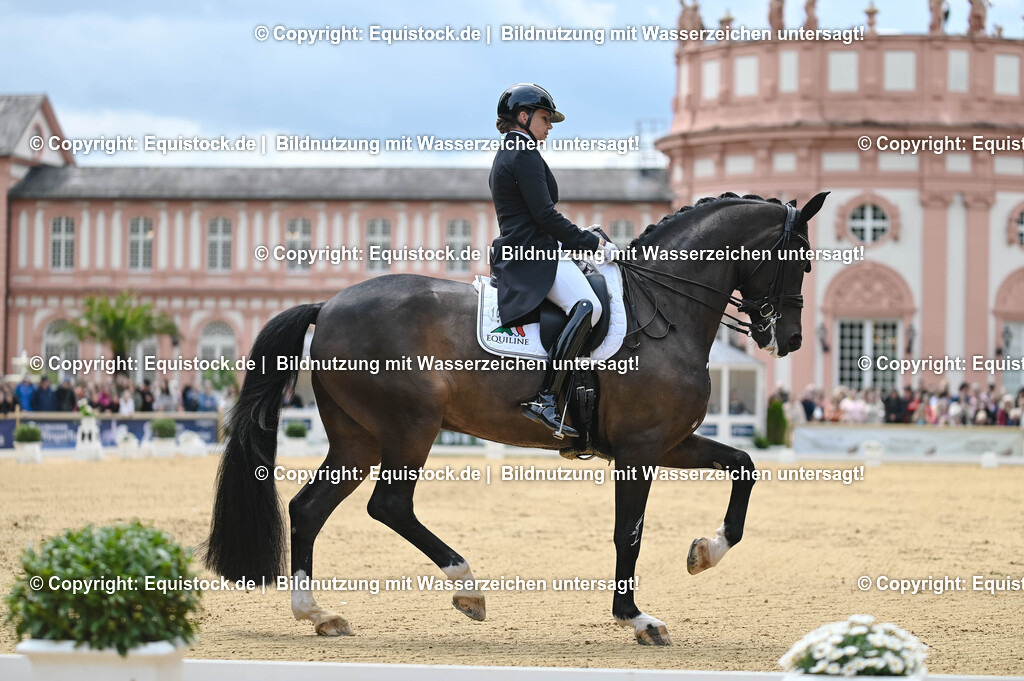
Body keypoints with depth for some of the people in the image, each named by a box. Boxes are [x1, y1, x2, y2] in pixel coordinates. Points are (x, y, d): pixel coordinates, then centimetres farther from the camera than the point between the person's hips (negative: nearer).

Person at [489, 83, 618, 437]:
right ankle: (545, 398, -39)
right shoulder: (525, 156, -9)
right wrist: (594, 243, -11)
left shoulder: (505, 156, 24)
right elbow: (545, 215, -17)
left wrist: (576, 242, 24)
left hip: (515, 255, 11)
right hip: (535, 256, -11)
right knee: (587, 306, -31)